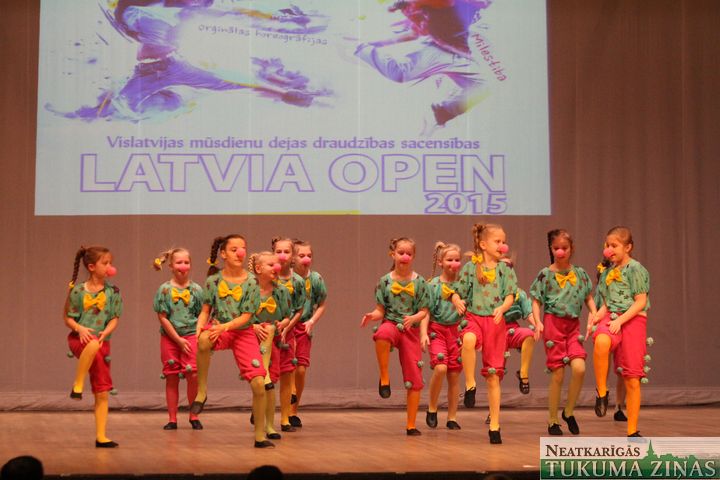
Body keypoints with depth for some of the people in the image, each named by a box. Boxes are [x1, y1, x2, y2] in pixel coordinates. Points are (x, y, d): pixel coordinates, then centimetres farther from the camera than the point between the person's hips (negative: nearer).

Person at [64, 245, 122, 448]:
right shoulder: (78, 291, -2)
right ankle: (77, 384, -26)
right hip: (79, 339, -3)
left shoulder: (113, 291, 3)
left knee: (102, 393, 1)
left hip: (103, 342, 3)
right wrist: (80, 329, -19)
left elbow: (115, 319, 1)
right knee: (93, 344, -42)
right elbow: (68, 318, 1)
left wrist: (105, 333, -18)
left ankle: (101, 436, 7)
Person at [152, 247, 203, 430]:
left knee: (193, 375, -11)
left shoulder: (196, 289, 3)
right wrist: (178, 340, -8)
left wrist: (198, 338, -6)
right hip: (169, 338, 0)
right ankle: (172, 419, 13)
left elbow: (201, 317, 6)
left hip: (191, 336, 0)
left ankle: (194, 416, 5)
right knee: (172, 378, 4)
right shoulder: (165, 289, -1)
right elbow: (162, 317, -4)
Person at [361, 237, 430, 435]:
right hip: (391, 323, -1)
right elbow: (381, 310, 4)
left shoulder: (419, 282, 3)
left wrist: (414, 318, -20)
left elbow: (424, 311, 2)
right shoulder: (385, 281, 3)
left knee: (414, 378, -2)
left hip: (411, 329, 1)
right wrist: (372, 315, -18)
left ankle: (411, 425, 10)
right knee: (382, 335, -42)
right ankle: (384, 378, -22)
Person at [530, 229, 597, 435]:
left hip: (573, 325, 3)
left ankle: (569, 412, 6)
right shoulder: (545, 274, -1)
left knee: (579, 367, -16)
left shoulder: (580, 273, 8)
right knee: (557, 374, -2)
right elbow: (536, 301, 0)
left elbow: (588, 297, 16)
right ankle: (552, 421, 12)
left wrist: (594, 313, -3)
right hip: (553, 323, -3)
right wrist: (538, 321, -14)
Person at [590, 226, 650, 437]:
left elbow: (641, 302, -8)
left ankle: (632, 431, 7)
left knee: (632, 379, -3)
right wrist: (595, 319, 2)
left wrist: (620, 320, -18)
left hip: (633, 319, -4)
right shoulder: (608, 272, 17)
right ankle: (602, 392, -21)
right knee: (601, 341, -37)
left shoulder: (635, 269, -2)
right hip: (612, 317, 4)